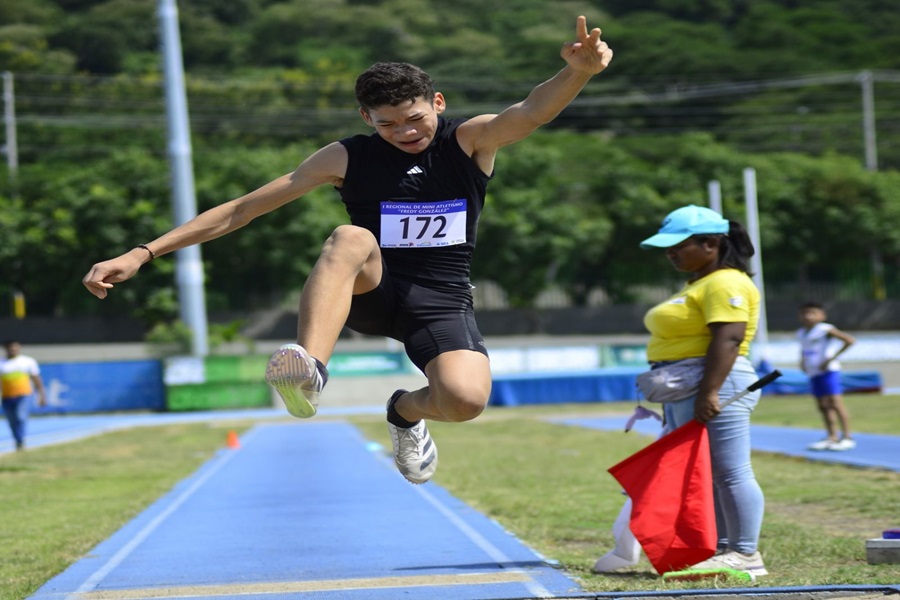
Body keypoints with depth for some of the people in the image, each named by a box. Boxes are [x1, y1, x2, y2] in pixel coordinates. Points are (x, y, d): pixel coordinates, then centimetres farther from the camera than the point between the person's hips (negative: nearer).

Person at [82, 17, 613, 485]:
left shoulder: (470, 142, -2)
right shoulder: (347, 157, 0)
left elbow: (530, 113, -25)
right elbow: (243, 209, -2)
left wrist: (578, 73, -50)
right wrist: (144, 253, -9)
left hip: (443, 301, 0)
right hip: (370, 293, 0)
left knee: (466, 398, -31)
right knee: (350, 238, -33)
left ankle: (407, 412, 7)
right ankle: (310, 370, -51)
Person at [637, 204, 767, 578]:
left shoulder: (725, 283, -12)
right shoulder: (698, 284, 21)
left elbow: (727, 338, -22)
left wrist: (708, 392, -27)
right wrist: (673, 396, 24)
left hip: (713, 385, -11)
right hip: (683, 393, 11)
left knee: (729, 473, -8)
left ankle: (746, 554, -5)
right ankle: (722, 548, 15)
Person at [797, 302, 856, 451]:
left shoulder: (825, 330, -11)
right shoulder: (801, 333, 12)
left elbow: (849, 340, -19)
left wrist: (832, 358, -19)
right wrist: (802, 361, 14)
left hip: (828, 371, -8)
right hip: (813, 373, 8)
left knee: (835, 404, -11)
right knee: (822, 406, 9)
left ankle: (846, 437, -8)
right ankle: (832, 437, 15)